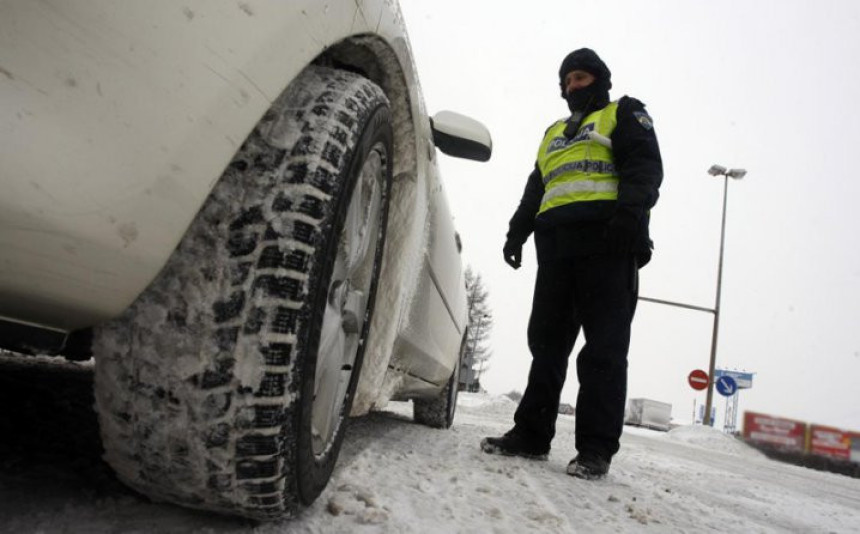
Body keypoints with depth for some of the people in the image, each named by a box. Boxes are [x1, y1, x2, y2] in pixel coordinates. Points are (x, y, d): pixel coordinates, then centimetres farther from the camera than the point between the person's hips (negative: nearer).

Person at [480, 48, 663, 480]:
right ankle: (532, 433, 8)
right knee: (547, 341, 4)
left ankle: (596, 448, -7)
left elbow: (644, 165, -1)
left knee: (604, 347, -9)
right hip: (556, 241, 6)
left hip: (608, 238, -6)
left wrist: (630, 210, -20)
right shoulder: (554, 134, 34)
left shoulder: (624, 114, 16)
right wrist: (517, 231, 13)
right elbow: (535, 188, 28)